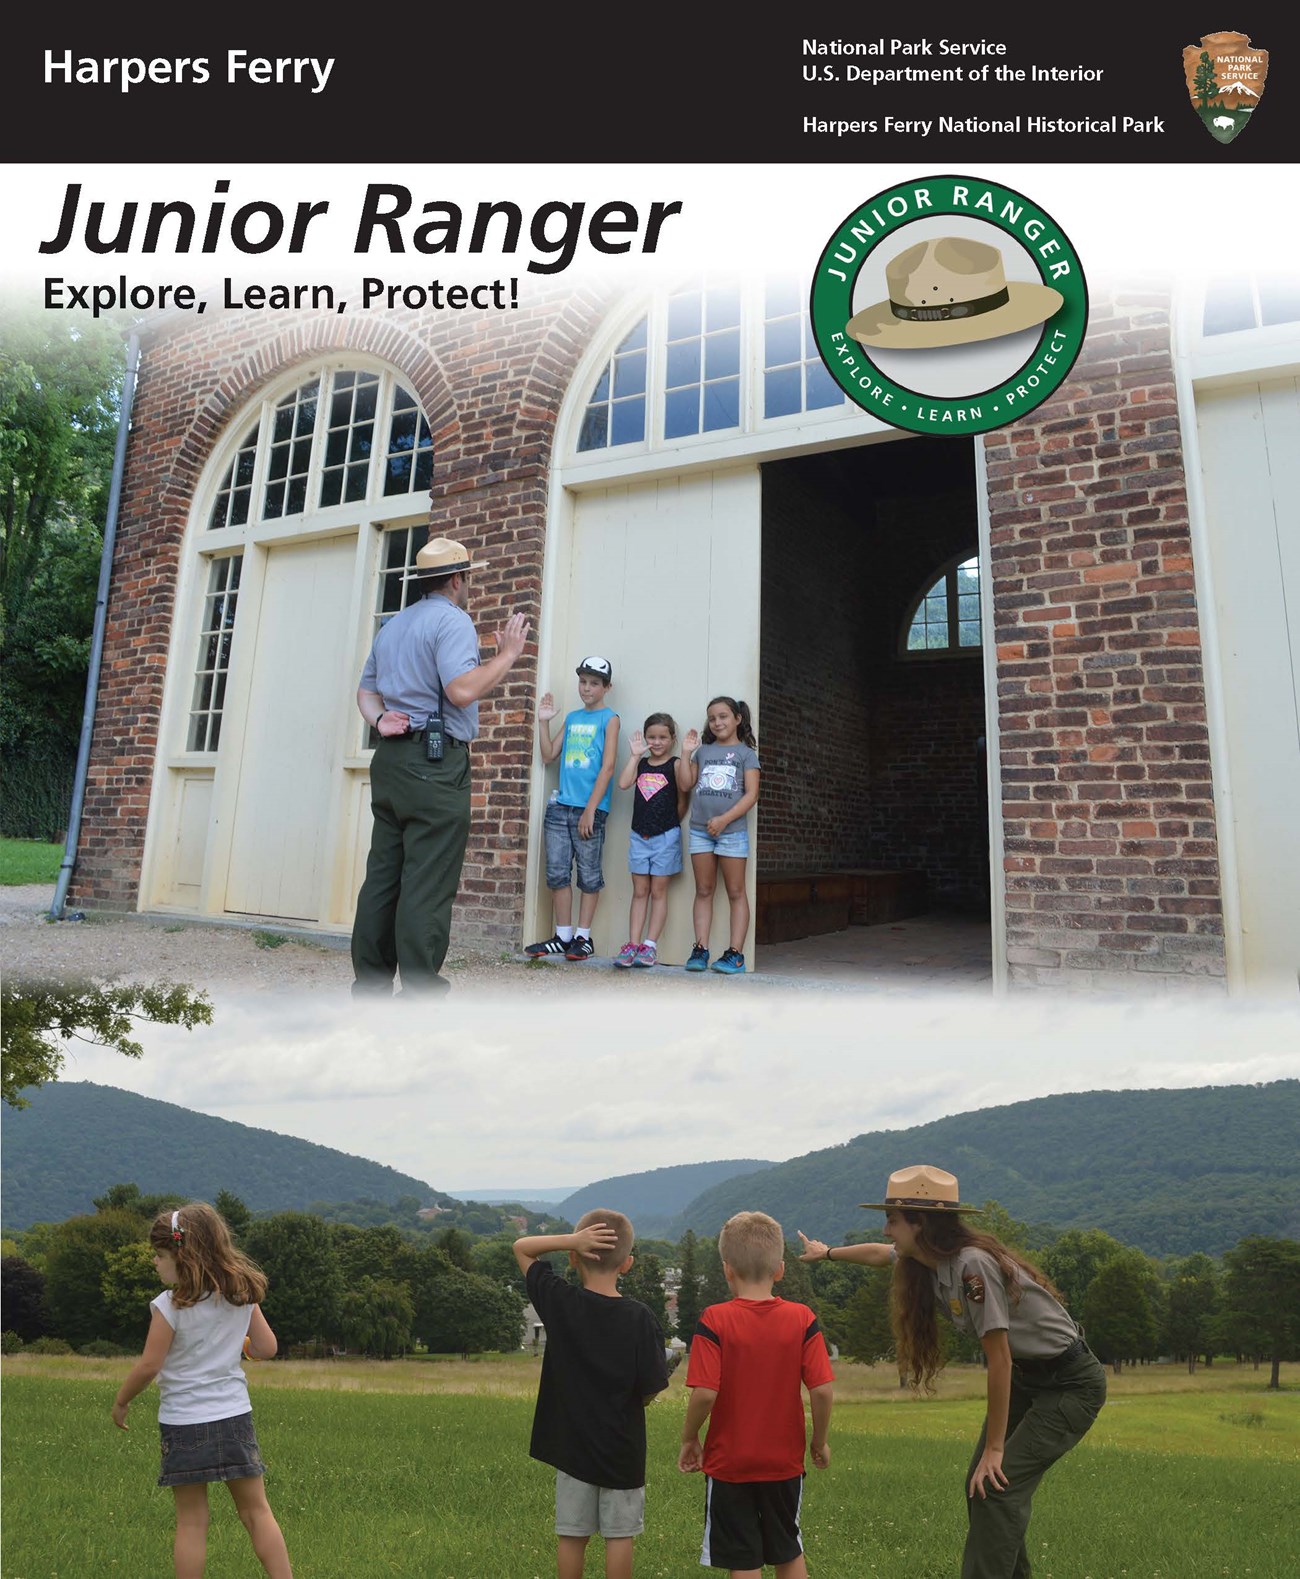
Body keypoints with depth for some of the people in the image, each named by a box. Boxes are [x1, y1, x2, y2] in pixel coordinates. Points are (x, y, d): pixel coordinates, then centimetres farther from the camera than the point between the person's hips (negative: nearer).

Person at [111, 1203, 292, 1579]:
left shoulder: (169, 1305, -14)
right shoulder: (243, 1295, -1)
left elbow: (149, 1366, -11)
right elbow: (266, 1348, 3)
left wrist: (120, 1401, 7)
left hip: (184, 1423, -3)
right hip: (235, 1417, 4)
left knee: (191, 1522, 9)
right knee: (256, 1510, 11)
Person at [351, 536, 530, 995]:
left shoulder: (391, 625, 23)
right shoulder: (452, 620, -6)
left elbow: (366, 690, 24)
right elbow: (462, 690, -20)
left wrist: (380, 721, 6)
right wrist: (508, 654, -9)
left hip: (391, 758, 9)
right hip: (435, 764, -9)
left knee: (382, 877, 9)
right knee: (428, 885, -8)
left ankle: (370, 986, 12)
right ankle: (420, 995, -7)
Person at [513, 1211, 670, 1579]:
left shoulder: (559, 1302, -12)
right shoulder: (639, 1317, -18)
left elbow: (521, 1247, -3)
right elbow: (651, 1387, -14)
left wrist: (570, 1240, -19)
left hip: (571, 1443, 2)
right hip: (623, 1447, -1)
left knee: (572, 1535, 15)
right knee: (619, 1535, 13)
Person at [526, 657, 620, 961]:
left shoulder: (609, 718, 0)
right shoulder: (571, 718, 16)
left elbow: (607, 767, -8)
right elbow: (548, 755, 16)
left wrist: (590, 810, -13)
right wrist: (543, 721, 8)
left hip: (590, 809, -5)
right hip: (560, 806, 6)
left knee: (589, 875, 3)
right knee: (557, 873, 6)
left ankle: (583, 937, 11)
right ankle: (562, 936, 15)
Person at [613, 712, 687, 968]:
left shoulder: (675, 765, -4)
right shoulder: (641, 764, 9)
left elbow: (682, 802, -3)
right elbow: (623, 783, -8)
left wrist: (669, 825, 0)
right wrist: (635, 755, -6)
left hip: (665, 836, -4)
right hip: (639, 836, 4)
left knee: (658, 891, 3)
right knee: (639, 891, 6)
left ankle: (650, 946, 4)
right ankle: (632, 945, 6)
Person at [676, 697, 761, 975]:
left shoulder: (746, 753, 3)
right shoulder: (703, 751, 14)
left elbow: (751, 794, -6)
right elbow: (685, 785, 7)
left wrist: (724, 819, -15)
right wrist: (685, 753, 1)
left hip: (732, 831, -4)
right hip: (700, 830, 4)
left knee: (735, 892, 1)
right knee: (703, 891, 6)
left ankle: (735, 953, 1)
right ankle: (700, 949, 9)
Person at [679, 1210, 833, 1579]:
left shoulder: (714, 1320, -16)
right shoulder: (802, 1319, -10)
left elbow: (705, 1393, -22)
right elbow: (823, 1390, -12)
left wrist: (689, 1439, -4)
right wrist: (820, 1440, 5)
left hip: (728, 1463, -2)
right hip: (785, 1461, 3)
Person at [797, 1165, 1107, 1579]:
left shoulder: (972, 1265, -31)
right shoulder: (928, 1260, -5)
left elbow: (1000, 1360, -26)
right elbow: (878, 1254, 16)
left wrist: (994, 1448, -17)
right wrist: (827, 1252, 31)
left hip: (1071, 1384, -8)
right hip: (1027, 1377, 8)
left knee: (998, 1486, -15)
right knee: (979, 1485, 9)